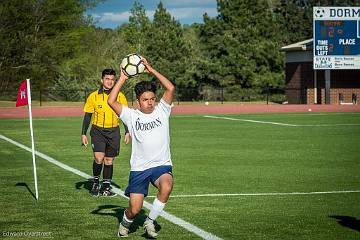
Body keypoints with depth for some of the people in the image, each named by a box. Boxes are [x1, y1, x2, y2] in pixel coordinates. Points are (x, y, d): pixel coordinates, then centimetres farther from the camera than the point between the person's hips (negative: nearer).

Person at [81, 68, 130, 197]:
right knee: (98, 158, -17)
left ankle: (106, 187, 17)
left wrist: (127, 132, 2)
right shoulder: (93, 96, -1)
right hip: (98, 130, -2)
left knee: (109, 160, 6)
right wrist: (83, 134, 0)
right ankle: (96, 183, 5)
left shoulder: (120, 96, 2)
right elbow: (87, 116, 4)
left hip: (113, 131, 2)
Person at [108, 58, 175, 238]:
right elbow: (111, 101, -9)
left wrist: (151, 71, -8)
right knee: (134, 209, -4)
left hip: (162, 164, 0)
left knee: (166, 187, -33)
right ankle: (125, 223, 33)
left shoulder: (161, 111, 4)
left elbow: (170, 88, -9)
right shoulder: (131, 116, 3)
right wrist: (122, 79, -6)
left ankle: (150, 221, -10)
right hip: (139, 167, 0)